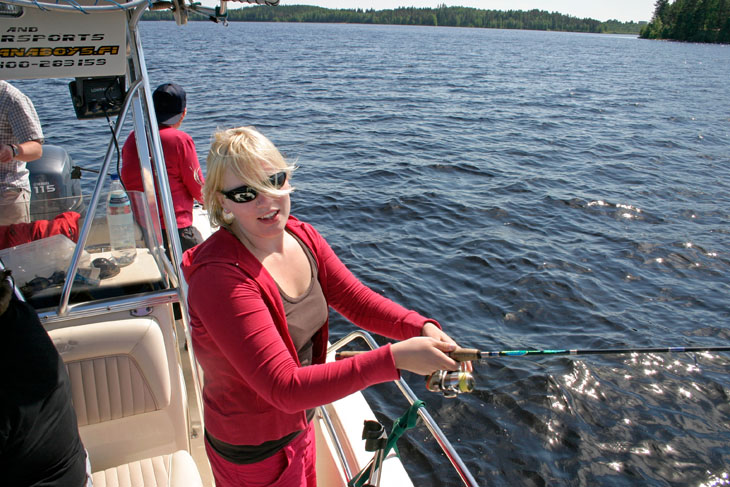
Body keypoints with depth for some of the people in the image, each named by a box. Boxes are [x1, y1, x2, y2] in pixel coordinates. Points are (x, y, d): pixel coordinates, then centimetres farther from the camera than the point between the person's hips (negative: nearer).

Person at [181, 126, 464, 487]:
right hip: (254, 454, -7)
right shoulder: (220, 277, -33)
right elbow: (285, 388, -36)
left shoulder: (301, 236, -7)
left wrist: (421, 328, -24)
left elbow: (355, 300, -6)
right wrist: (394, 358, -40)